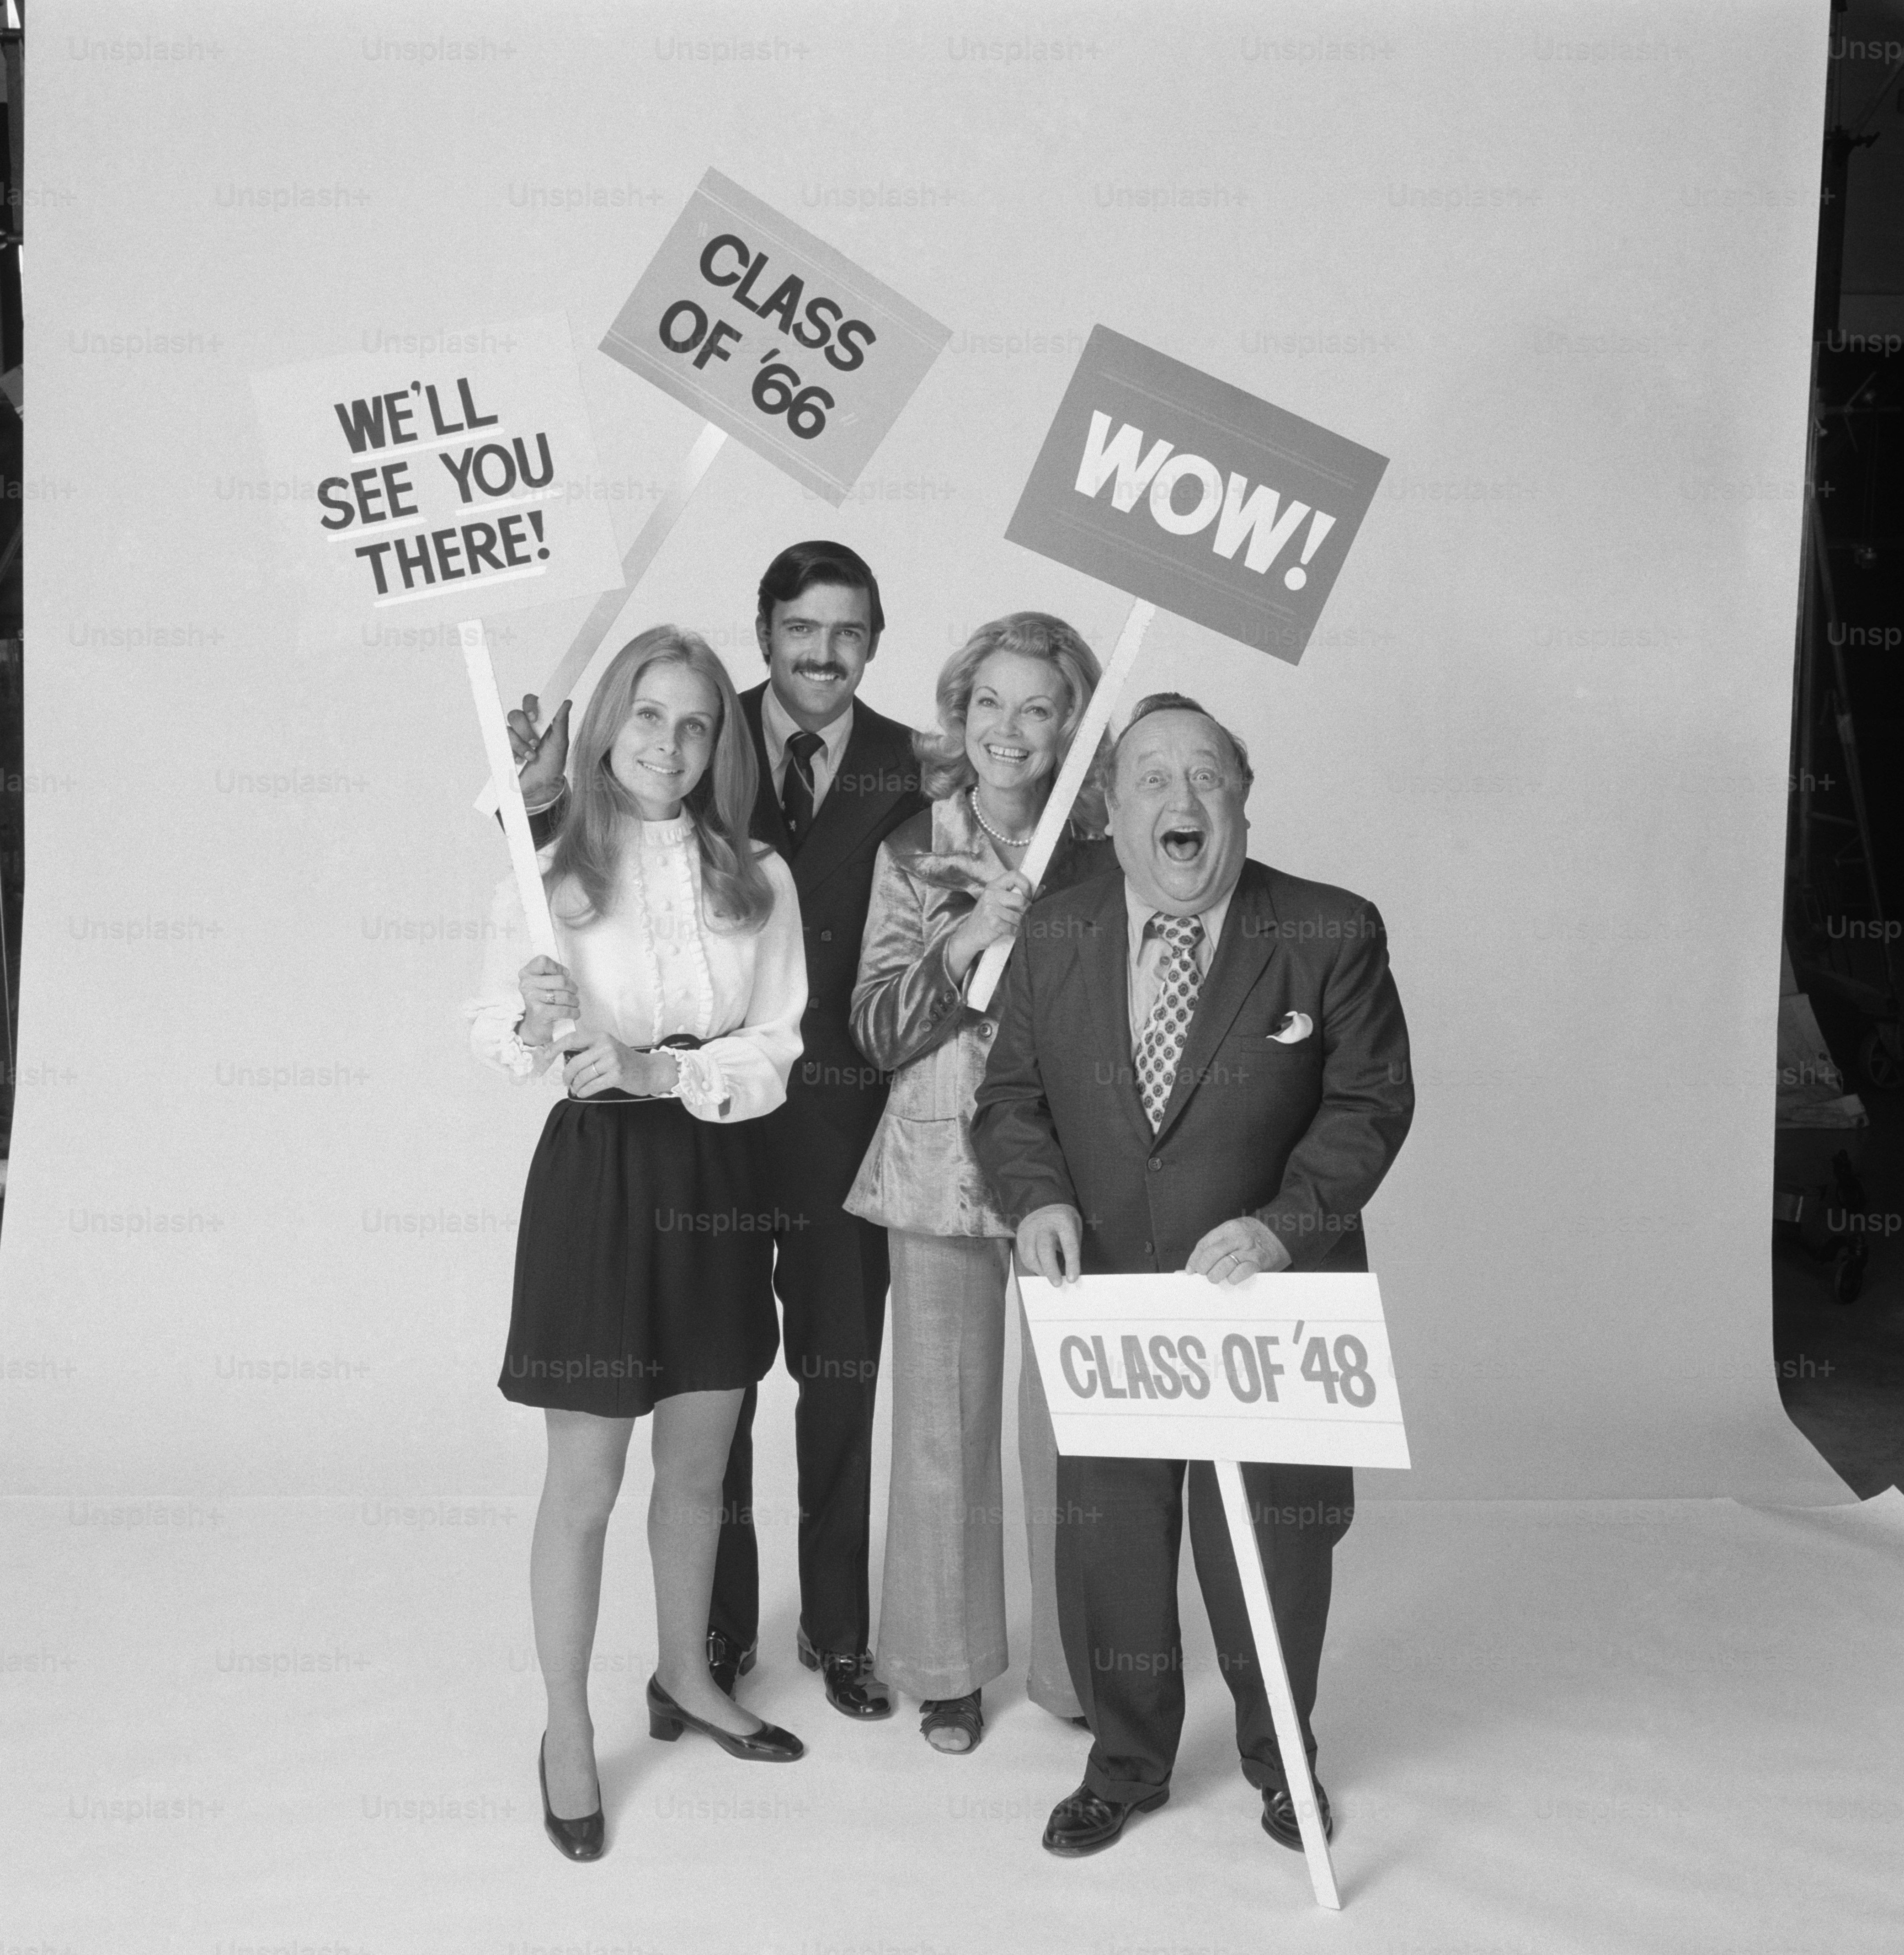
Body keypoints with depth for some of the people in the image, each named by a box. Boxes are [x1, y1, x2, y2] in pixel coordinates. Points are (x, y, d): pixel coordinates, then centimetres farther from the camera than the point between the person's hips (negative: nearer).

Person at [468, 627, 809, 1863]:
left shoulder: (759, 880, -1)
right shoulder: (550, 876, -6)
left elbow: (773, 1057, -4)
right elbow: (496, 1038, -1)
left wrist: (656, 1068, -18)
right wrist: (541, 1032, -23)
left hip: (716, 1178, 3)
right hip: (596, 1176, -3)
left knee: (700, 1465, 18)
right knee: (585, 1486, 4)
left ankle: (685, 1677, 40)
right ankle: (567, 1732, 23)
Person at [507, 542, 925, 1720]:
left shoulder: (908, 768, 0)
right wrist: (546, 803, -23)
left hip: (845, 1116, 1)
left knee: (843, 1377, 12)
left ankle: (839, 1628, 30)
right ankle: (720, 1625, 30)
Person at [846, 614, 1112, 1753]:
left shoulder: (1101, 860, 1)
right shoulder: (912, 855, 2)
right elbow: (875, 1031, -2)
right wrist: (966, 942, -16)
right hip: (940, 1165, 1)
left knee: (1071, 1422, 4)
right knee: (942, 1421, 9)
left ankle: (1076, 1661, 25)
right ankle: (949, 1666, 27)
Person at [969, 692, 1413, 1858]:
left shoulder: (1331, 935, -9)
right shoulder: (1054, 939, -1)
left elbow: (1371, 1102, -8)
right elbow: (1013, 1097, 4)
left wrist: (1281, 1220, -23)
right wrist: (1039, 1197, -16)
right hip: (1104, 1294, 2)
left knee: (1274, 1539, 14)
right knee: (1108, 1537, 13)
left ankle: (1280, 1756, 41)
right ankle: (1126, 1764, 37)